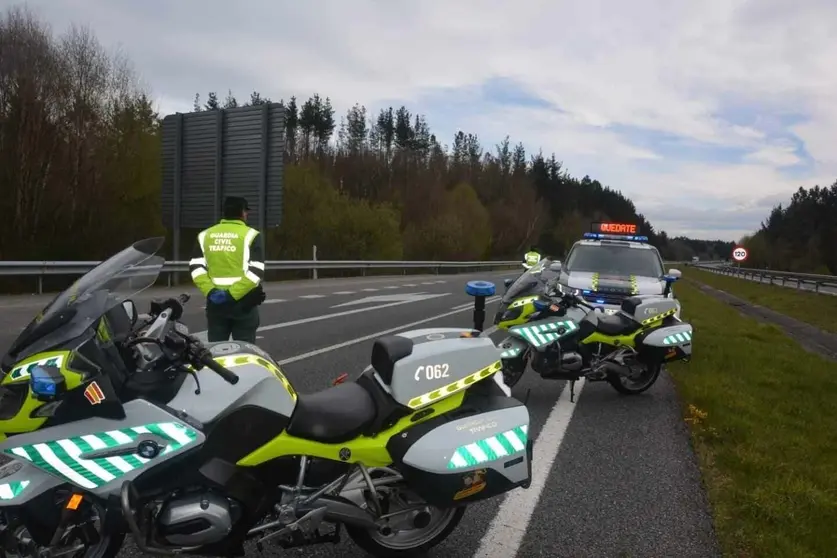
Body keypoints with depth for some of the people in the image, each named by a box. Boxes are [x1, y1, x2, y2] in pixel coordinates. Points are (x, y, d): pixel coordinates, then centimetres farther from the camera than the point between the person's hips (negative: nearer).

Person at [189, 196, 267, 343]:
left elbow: (196, 267, -1)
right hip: (243, 302, -4)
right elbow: (256, 271, -16)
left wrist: (210, 291, -7)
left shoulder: (205, 235, 8)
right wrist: (232, 293, -15)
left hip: (215, 302, 4)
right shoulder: (250, 235, -5)